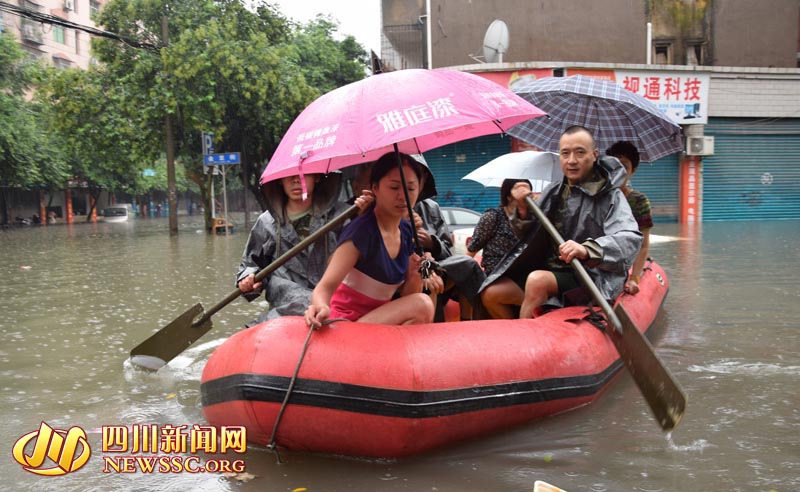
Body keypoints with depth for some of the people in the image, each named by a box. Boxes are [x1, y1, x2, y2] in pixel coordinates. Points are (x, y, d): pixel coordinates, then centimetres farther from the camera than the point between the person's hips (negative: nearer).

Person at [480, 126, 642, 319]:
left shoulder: (610, 196, -6)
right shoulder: (552, 192, 13)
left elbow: (631, 239, -23)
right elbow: (527, 235, 17)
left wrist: (587, 250, -40)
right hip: (546, 270, 6)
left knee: (537, 280, -33)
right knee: (491, 294, -7)